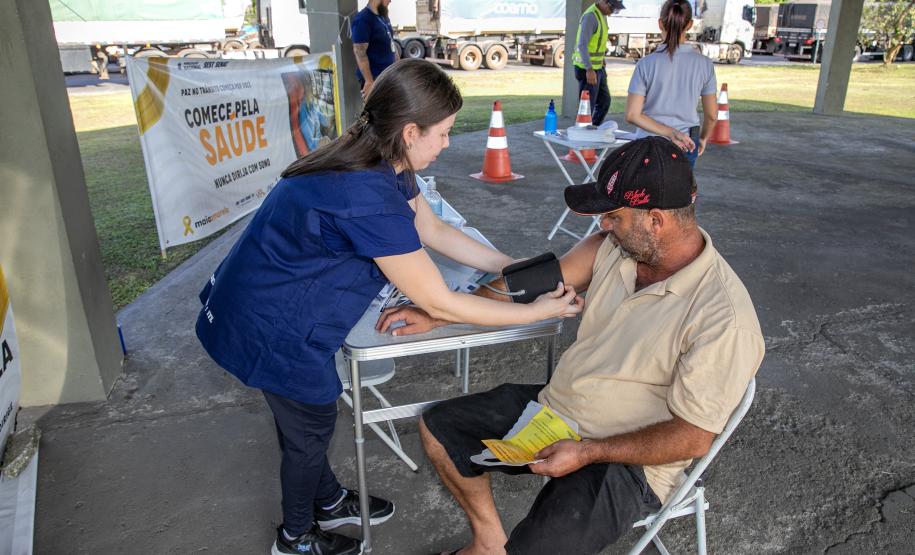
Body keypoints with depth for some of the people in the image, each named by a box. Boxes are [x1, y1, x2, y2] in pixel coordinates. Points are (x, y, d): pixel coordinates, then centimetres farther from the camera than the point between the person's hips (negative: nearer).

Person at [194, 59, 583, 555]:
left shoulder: (380, 164, -4)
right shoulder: (368, 198, -34)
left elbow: (434, 230, 8)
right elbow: (440, 304, -27)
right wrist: (540, 311, -17)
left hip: (262, 303, 9)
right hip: (270, 329, -9)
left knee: (310, 412, 26)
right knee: (310, 427, 14)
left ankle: (329, 502, 52)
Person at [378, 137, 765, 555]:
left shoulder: (722, 316, -25)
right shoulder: (615, 245, -8)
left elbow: (693, 438, -20)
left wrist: (588, 452, -21)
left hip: (626, 460, -6)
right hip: (554, 406, 7)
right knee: (438, 428, 9)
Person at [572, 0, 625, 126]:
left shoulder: (602, 15, 12)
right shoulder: (590, 16, -18)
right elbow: (582, 44, -27)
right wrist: (589, 69, -34)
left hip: (598, 67, 10)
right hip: (587, 69, -10)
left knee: (604, 101, 16)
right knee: (587, 106, -4)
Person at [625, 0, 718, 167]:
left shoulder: (646, 64, -9)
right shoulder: (704, 64, -4)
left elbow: (632, 115, -14)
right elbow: (711, 115, 4)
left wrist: (670, 132, -12)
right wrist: (703, 138, 23)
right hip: (687, 147, 2)